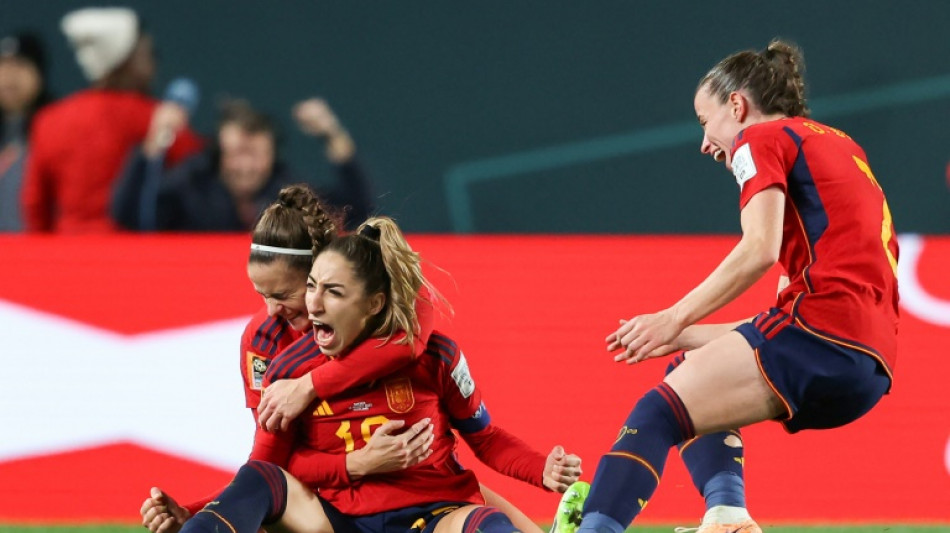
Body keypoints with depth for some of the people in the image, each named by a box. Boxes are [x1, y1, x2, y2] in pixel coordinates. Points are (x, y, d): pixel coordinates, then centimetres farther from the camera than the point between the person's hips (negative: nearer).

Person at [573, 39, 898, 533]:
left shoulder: (761, 139, 5)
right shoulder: (840, 145, 28)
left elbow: (760, 249, -12)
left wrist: (675, 319, -10)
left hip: (821, 326, -9)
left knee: (656, 414, -15)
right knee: (694, 364, 26)